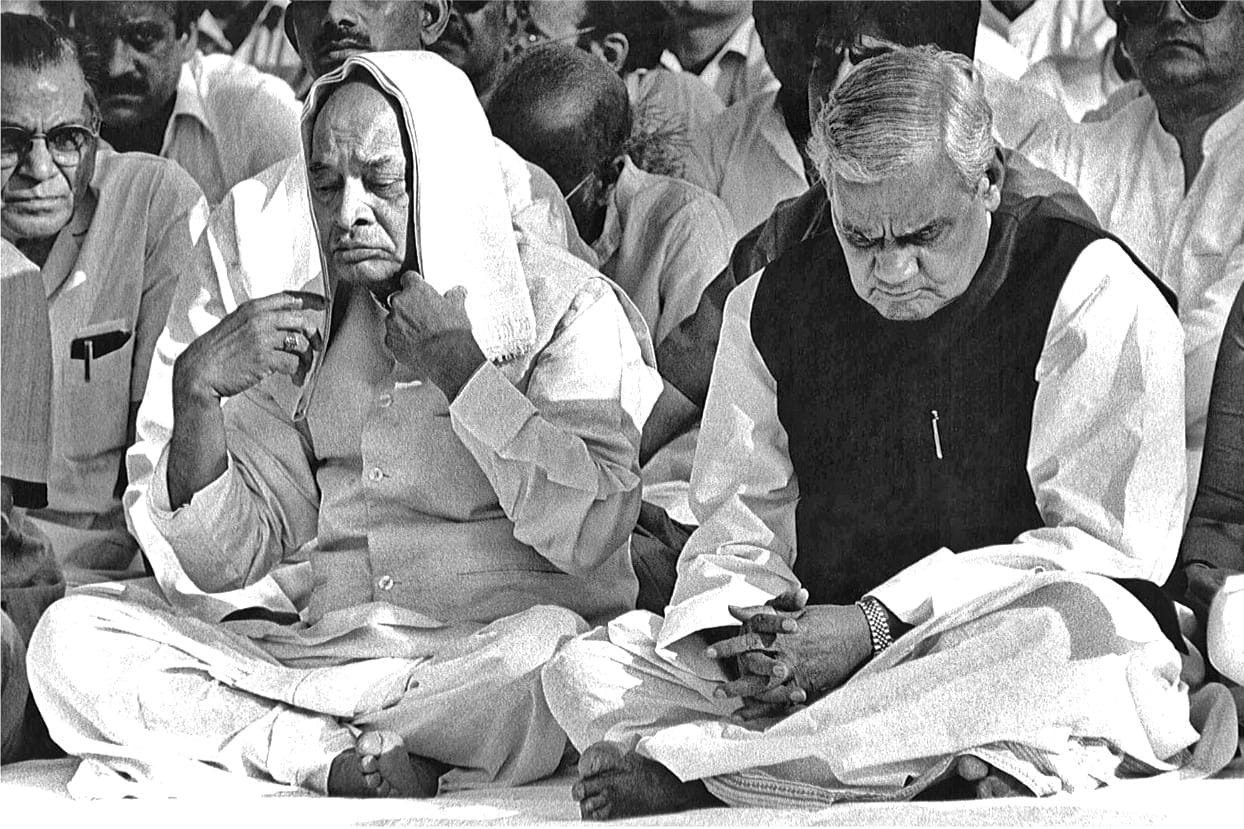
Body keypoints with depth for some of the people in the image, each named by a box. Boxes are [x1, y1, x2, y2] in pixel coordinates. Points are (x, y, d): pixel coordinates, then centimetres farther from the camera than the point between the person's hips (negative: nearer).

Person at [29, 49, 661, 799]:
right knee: (71, 639, -12)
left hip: (491, 652, -4)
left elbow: (591, 530, -13)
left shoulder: (565, 305, 2)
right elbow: (227, 560, 9)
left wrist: (462, 370, -12)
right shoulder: (307, 324, 15)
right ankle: (342, 760, -20)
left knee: (546, 653, -39)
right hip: (328, 648, 4)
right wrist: (196, 390, -5)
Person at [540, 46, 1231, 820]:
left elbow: (1102, 543, -12)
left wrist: (878, 621, -19)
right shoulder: (773, 304, 7)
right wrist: (733, 629, -15)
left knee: (1075, 625, -39)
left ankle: (685, 769, -33)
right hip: (822, 661, 4)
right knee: (585, 669, -15)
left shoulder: (1092, 292, -7)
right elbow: (738, 523, 10)